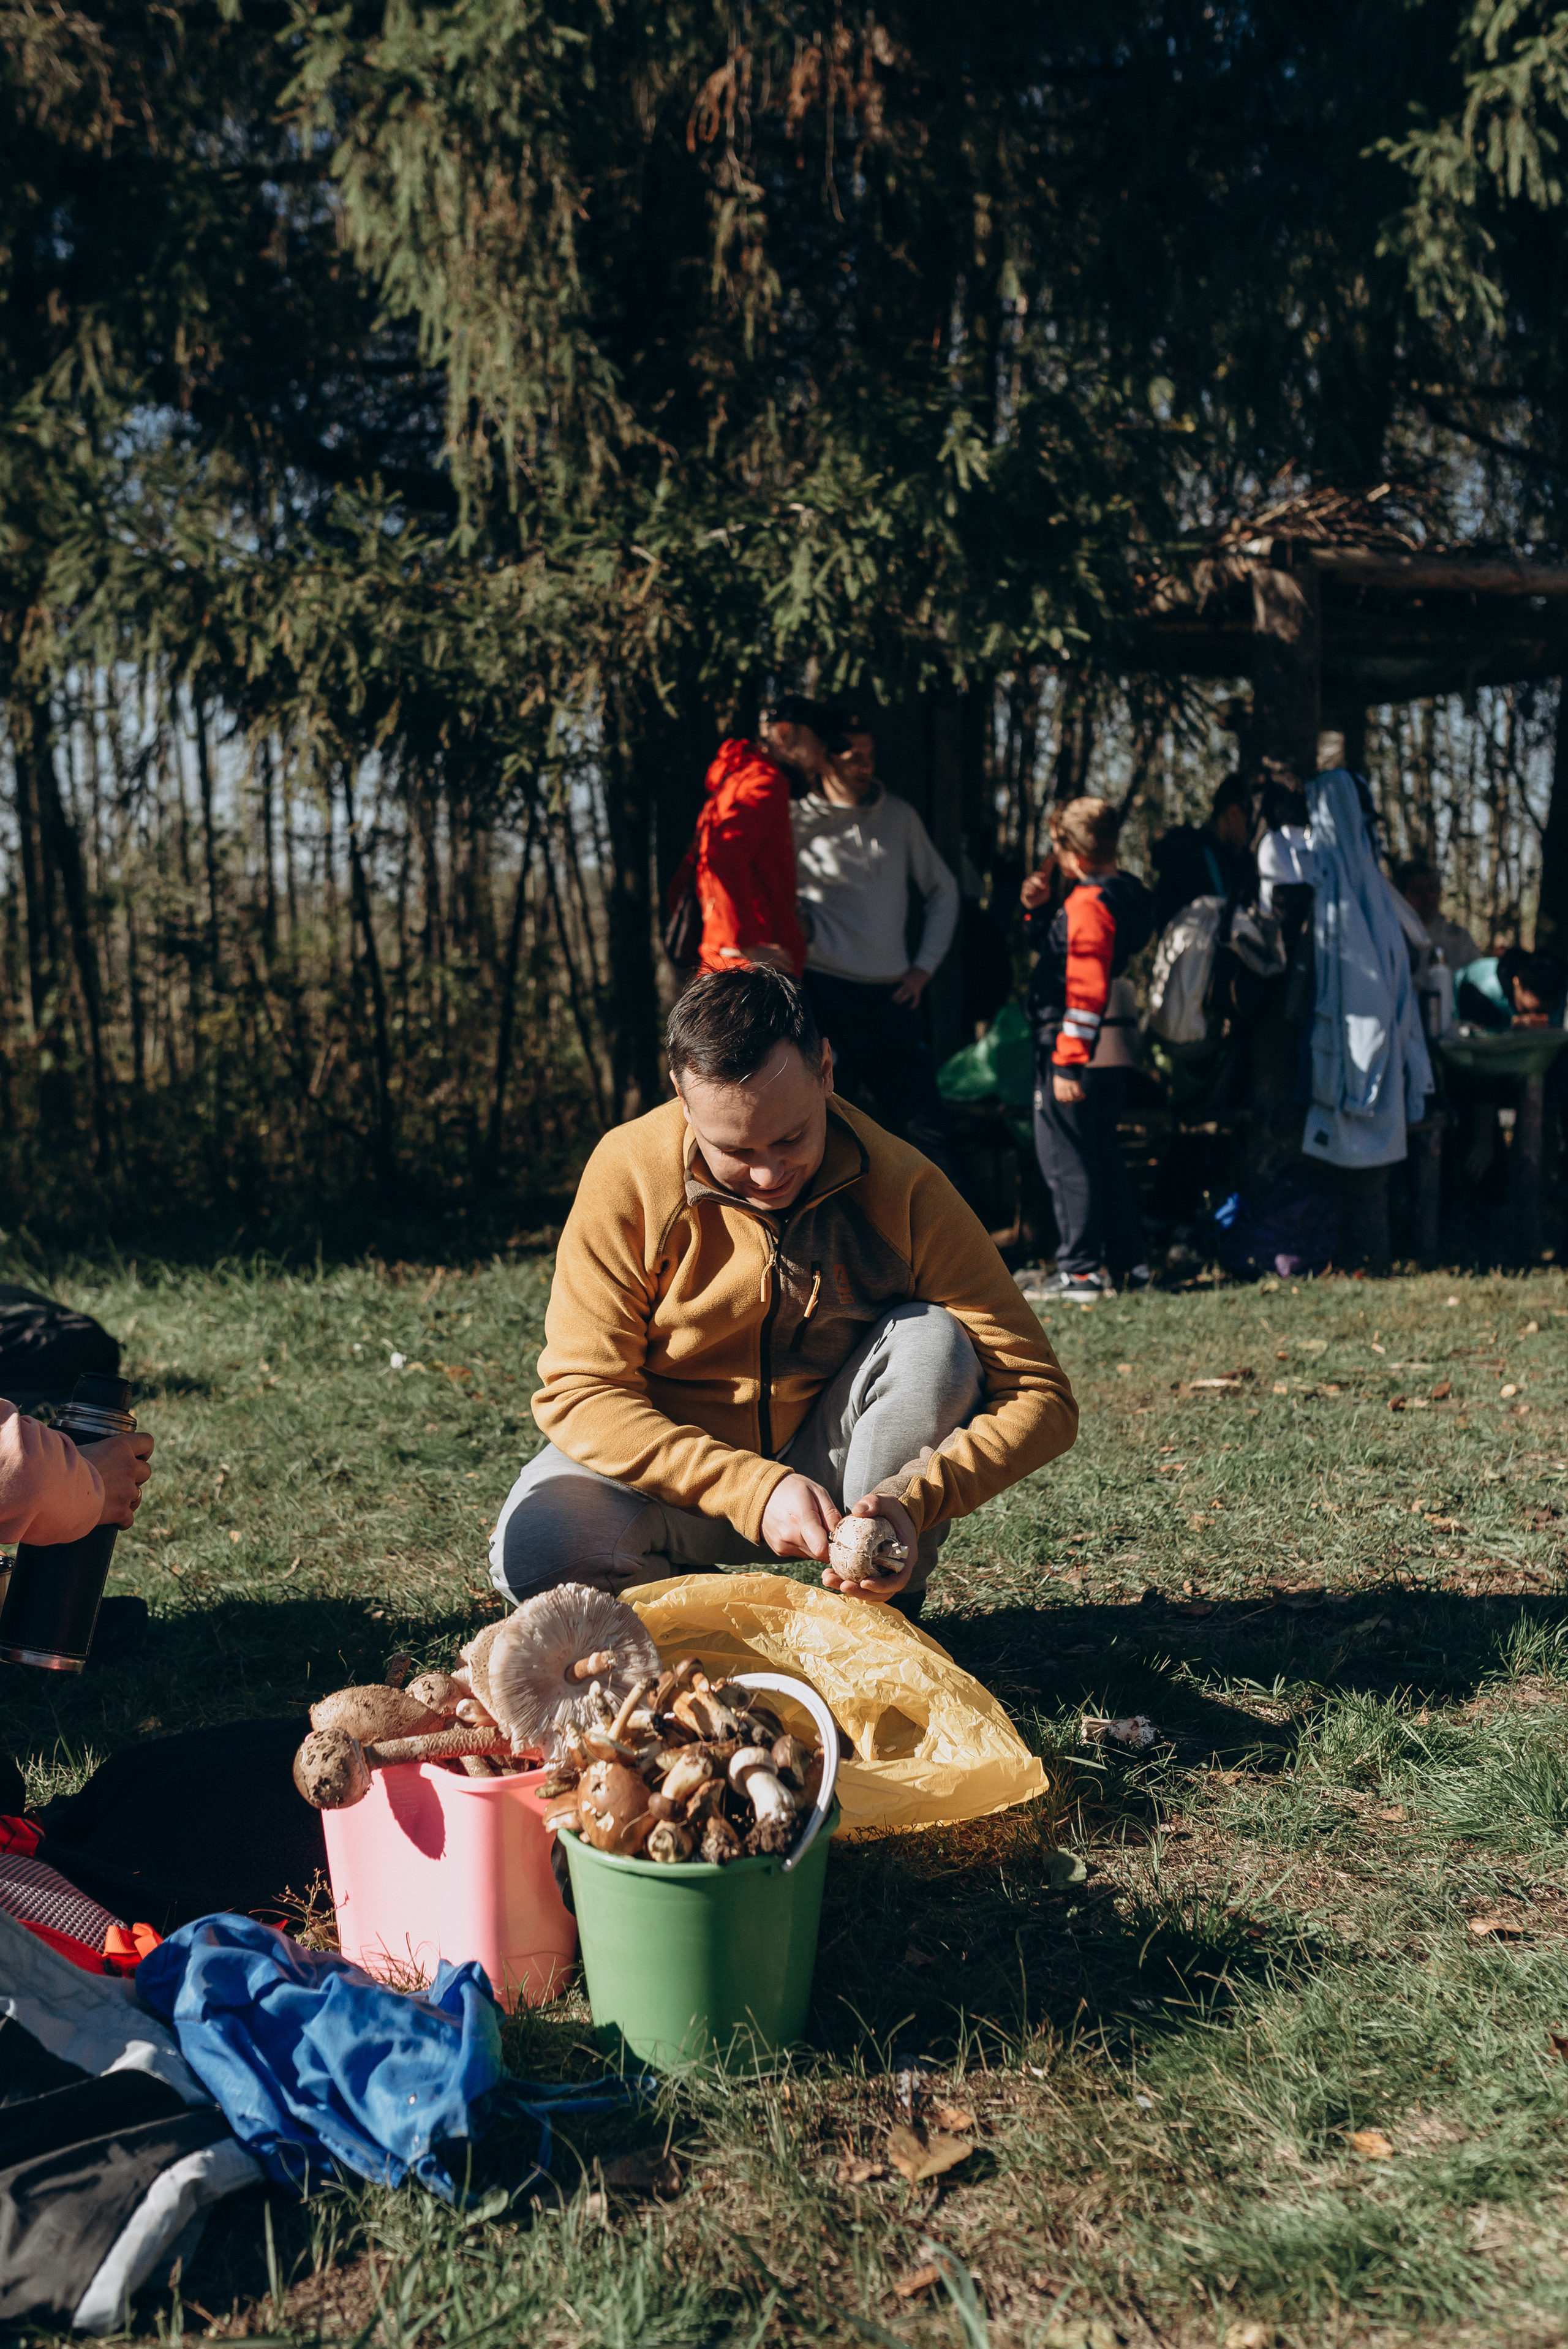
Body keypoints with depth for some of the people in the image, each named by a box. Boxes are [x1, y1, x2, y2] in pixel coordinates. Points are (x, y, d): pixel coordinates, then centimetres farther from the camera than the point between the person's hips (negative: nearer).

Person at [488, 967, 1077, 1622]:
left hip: (828, 1463, 1)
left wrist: (912, 1500, -35)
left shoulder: (904, 1188, -18)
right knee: (534, 1555, -31)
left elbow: (1040, 1396, -17)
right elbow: (581, 1393, -19)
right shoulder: (630, 1173, -19)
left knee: (933, 1340, -26)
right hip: (676, 1465, -1)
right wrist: (754, 1489, -32)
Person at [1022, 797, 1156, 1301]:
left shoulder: (1087, 903, -17)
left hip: (1076, 1052, -10)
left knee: (1065, 1159, -3)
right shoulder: (1124, 894, 13)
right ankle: (1131, 1262, 22)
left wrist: (1068, 1061, -23)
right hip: (1112, 1055, 10)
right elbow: (1055, 950, 24)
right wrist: (1041, 908, 9)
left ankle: (1080, 1270, -1)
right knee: (1104, 1155, 18)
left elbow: (1085, 990, -23)